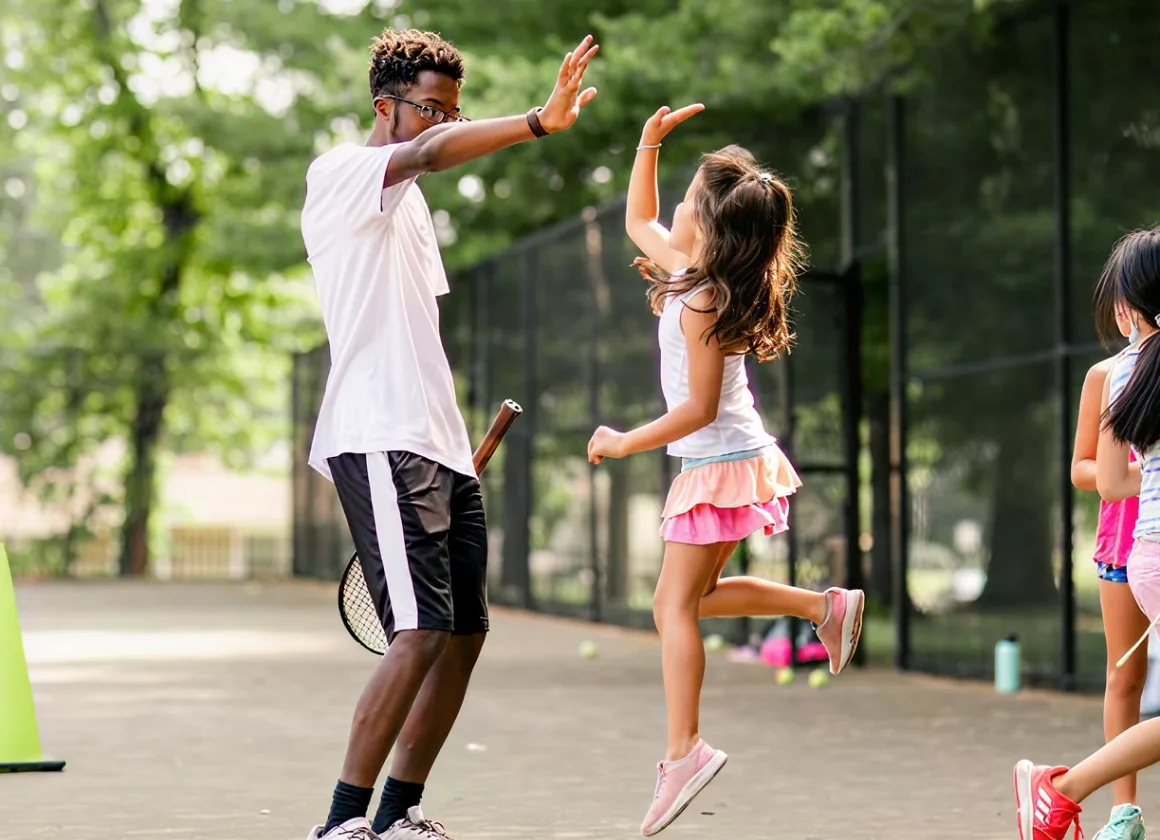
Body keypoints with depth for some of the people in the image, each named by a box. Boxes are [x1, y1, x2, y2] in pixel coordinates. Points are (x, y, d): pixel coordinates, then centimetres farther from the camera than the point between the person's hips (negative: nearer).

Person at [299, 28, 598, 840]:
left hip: (438, 447, 9)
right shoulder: (339, 173, -4)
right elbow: (429, 154, -26)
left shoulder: (411, 202, 23)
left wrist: (457, 441, 18)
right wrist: (538, 122, -40)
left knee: (465, 635, 8)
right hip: (380, 443, -9)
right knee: (421, 634, -17)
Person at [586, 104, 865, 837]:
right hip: (726, 459, 9)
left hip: (721, 463, -9)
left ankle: (685, 749, -11)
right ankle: (828, 606, 15)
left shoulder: (701, 301, -20)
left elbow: (699, 407, -22)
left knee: (676, 603, -9)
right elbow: (638, 221, 27)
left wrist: (625, 444, -13)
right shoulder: (687, 268, 7)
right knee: (687, 599, 15)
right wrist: (650, 144, 17)